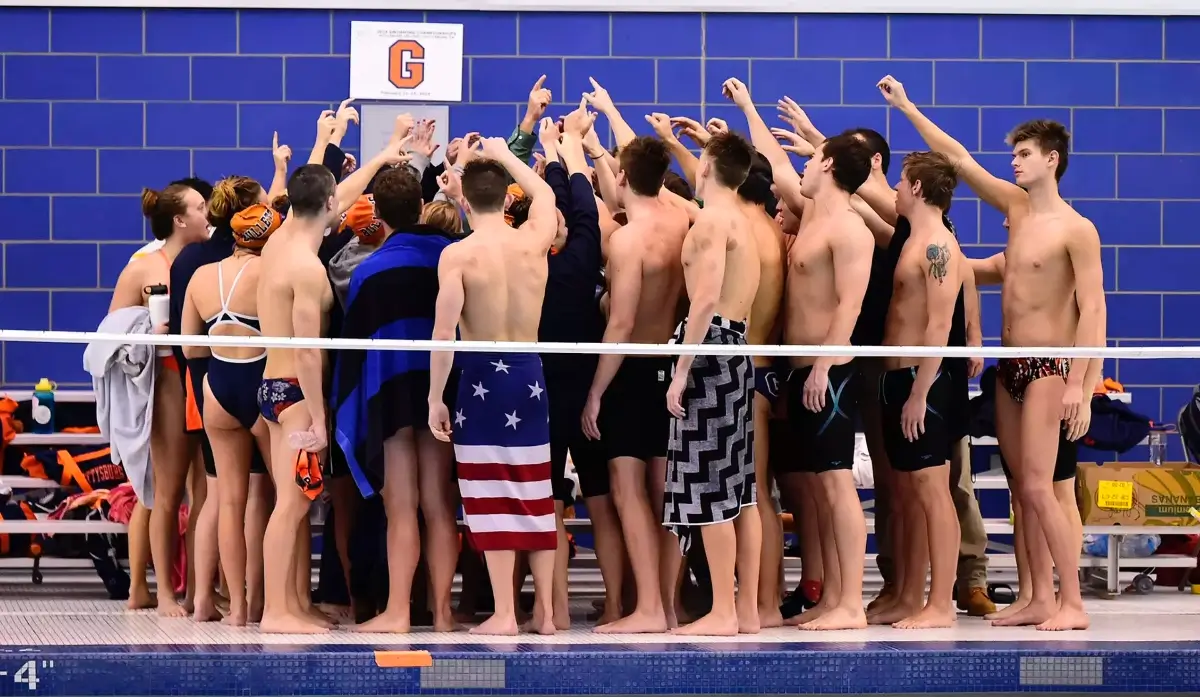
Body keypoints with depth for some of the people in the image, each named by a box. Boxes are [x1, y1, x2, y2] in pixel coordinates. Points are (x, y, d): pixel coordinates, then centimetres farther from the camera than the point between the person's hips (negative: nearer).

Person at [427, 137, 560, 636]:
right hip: (529, 374, 4)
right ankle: (545, 610, 15)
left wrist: (436, 398, -8)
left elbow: (444, 334, -15)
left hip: (482, 375, -4)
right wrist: (504, 156, 36)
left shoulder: (457, 255, -11)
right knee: (535, 493, 12)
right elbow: (545, 194, 24)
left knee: (492, 496, 0)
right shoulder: (534, 241, 0)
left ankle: (504, 613, 0)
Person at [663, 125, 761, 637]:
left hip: (711, 345, -9)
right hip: (739, 346, 9)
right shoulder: (741, 220, 18)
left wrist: (681, 371, -21)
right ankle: (747, 610, 11)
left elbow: (706, 299, -22)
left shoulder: (712, 219, -11)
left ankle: (722, 612, -7)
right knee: (739, 488, 9)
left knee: (710, 487, -7)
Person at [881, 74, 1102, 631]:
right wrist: (906, 106, 10)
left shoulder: (1076, 229, -11)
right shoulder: (1016, 206, 8)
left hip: (1048, 369, -7)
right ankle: (1041, 599, 9)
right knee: (1023, 491, 6)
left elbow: (1092, 308, -15)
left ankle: (1073, 604, -9)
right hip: (1009, 368, 7)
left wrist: (1079, 385, -21)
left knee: (1037, 489, -12)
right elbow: (957, 157, 12)